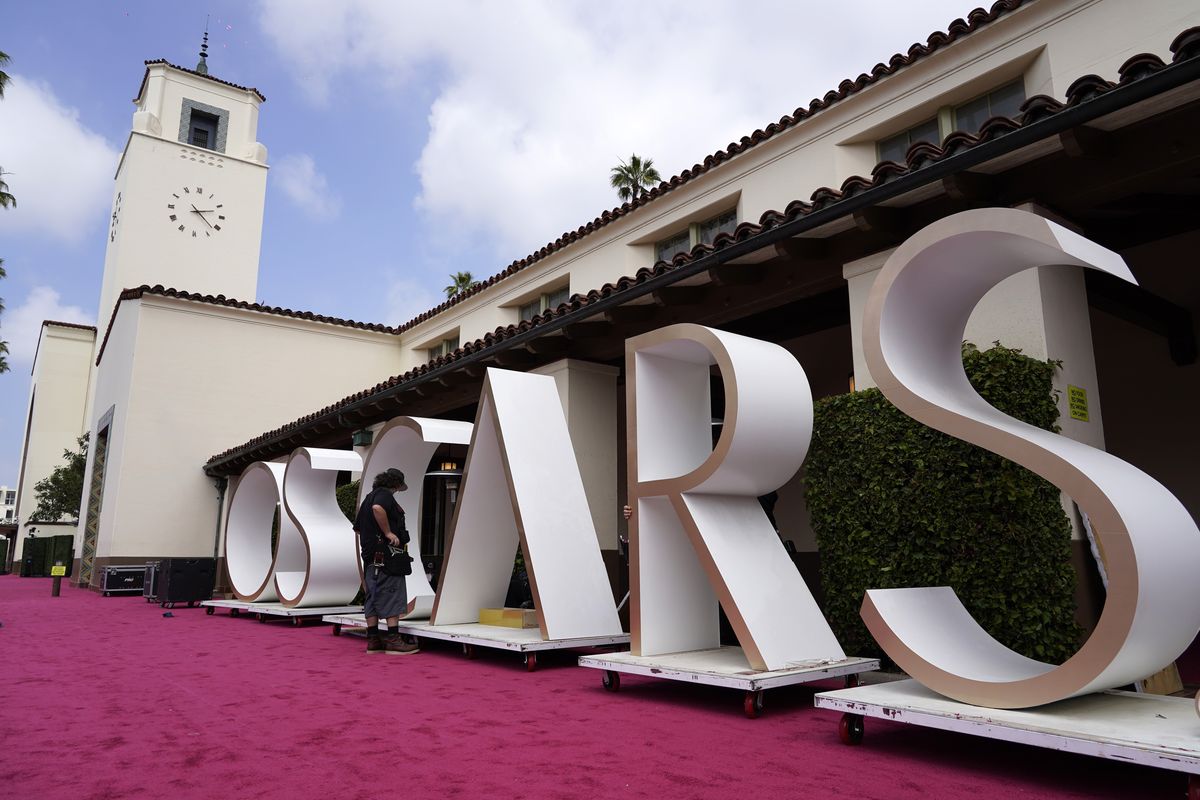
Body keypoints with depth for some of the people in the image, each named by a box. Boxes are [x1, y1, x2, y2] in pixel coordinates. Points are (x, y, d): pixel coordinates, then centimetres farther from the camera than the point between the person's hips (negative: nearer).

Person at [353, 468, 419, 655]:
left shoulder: (368, 498, 23)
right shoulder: (384, 494, -7)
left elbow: (357, 527, 30)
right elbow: (378, 508, -30)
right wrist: (389, 532, -23)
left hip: (370, 556, 10)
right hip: (385, 554, -10)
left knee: (373, 597, 10)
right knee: (393, 595, -7)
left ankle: (373, 641, 12)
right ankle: (393, 639, -8)